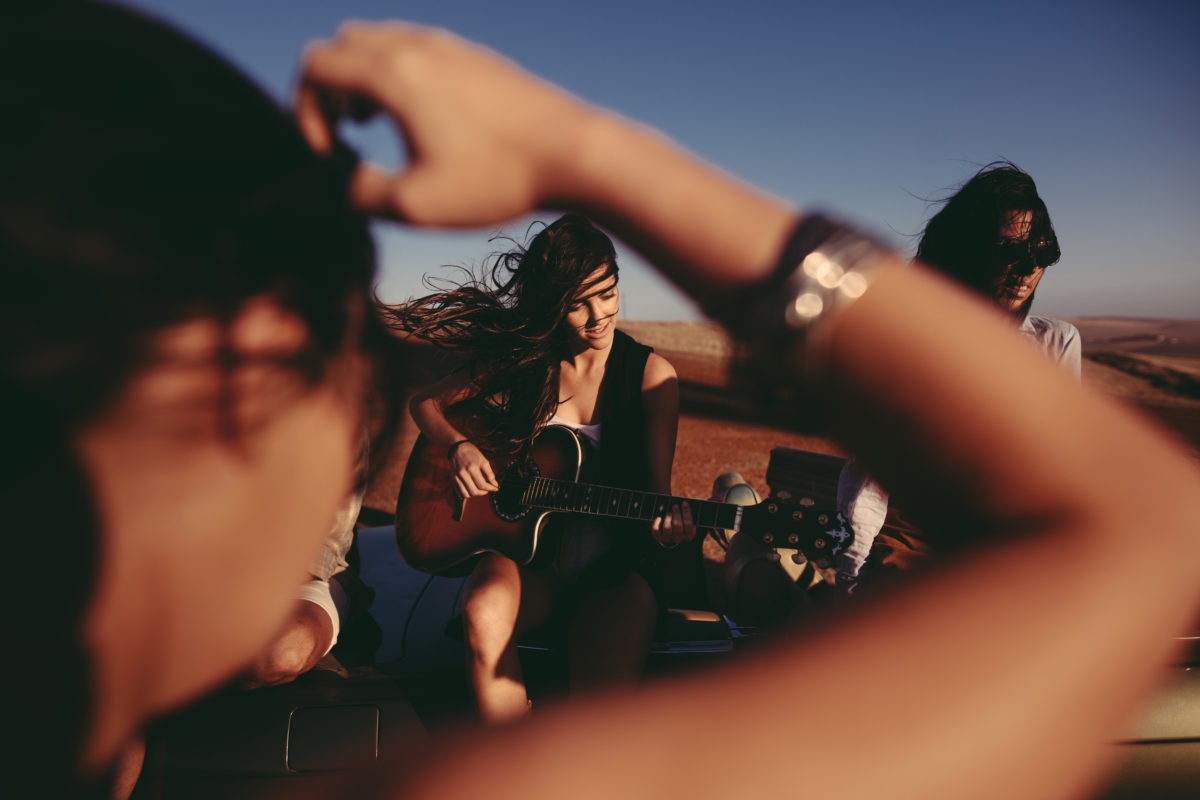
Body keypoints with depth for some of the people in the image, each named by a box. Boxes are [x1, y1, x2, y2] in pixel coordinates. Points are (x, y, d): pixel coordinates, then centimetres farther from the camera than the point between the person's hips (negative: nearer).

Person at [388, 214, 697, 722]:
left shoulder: (650, 374, -1)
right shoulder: (520, 361, 3)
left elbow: (655, 486, 0)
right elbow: (426, 402, 13)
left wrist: (667, 519, -24)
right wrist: (459, 447, -8)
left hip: (616, 563, -1)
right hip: (524, 540, 2)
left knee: (606, 701, -28)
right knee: (484, 617, -33)